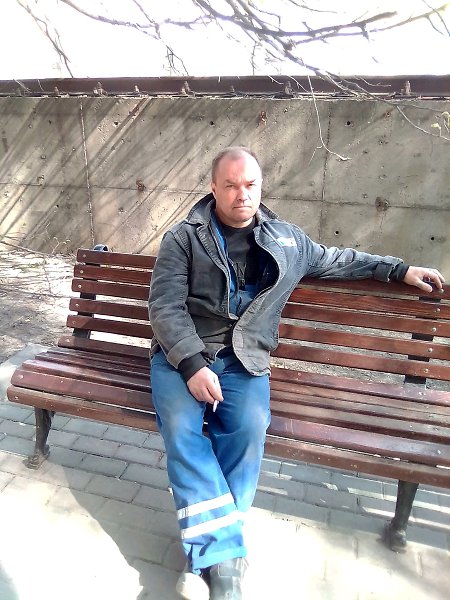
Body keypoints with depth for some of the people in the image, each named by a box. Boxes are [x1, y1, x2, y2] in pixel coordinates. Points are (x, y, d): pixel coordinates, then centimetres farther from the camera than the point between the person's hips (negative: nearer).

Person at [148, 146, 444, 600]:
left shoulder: (286, 239, 14)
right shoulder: (183, 238, 3)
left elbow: (334, 261, 28)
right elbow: (165, 305, -6)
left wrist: (399, 269, 24)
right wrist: (192, 364, -20)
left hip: (243, 360, 1)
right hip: (183, 355, -1)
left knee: (249, 428, -28)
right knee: (180, 427, -28)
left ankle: (206, 555, -14)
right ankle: (224, 556, -21)